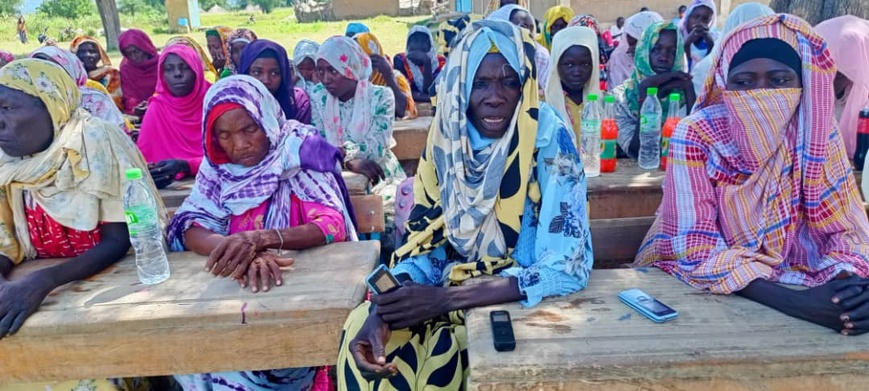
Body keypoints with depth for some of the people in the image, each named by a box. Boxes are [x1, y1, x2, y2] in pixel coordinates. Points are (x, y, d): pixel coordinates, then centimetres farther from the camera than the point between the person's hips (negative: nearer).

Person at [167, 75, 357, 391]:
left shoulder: (300, 148, -9)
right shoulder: (217, 167, 2)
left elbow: (333, 224, -18)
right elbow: (191, 229, -9)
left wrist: (261, 238, -34)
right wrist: (243, 251, -31)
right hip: (235, 285, 4)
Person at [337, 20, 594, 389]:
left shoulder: (549, 139, -20)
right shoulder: (446, 138, -8)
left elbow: (566, 268, -23)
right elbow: (426, 241, -4)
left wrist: (445, 298, -27)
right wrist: (382, 308, -23)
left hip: (524, 300, -3)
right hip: (454, 285, 4)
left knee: (439, 360, -23)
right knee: (361, 331, -12)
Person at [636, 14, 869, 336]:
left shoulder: (817, 131, -7)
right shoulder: (694, 136, -18)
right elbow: (696, 250, -21)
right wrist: (797, 302, -30)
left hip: (790, 276, 3)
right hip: (706, 288, -3)